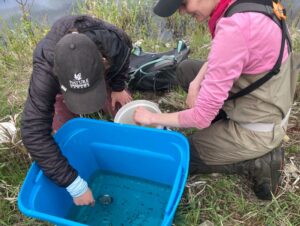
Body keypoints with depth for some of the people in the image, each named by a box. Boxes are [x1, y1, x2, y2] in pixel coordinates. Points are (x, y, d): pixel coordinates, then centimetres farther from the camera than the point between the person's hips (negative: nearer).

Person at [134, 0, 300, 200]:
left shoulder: (233, 28, -31)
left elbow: (202, 117, -26)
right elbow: (219, 57, 14)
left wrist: (153, 118, -11)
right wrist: (196, 83, -3)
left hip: (256, 129, -8)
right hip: (265, 109, 8)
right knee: (185, 69, 15)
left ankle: (258, 161, 2)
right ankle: (225, 127, 14)